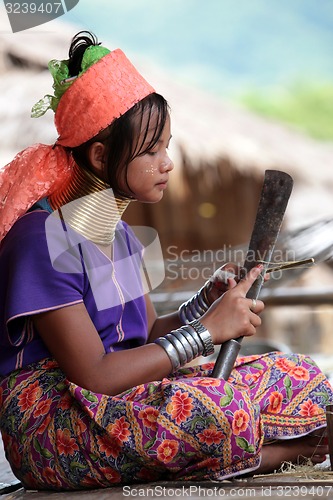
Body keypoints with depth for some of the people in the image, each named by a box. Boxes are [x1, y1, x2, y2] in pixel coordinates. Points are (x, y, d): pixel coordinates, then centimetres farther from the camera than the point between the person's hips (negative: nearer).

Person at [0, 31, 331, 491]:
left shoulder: (120, 234, 13)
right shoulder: (44, 241, -15)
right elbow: (95, 375, -22)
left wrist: (210, 299, -3)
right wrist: (208, 329, -18)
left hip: (123, 398, 8)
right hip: (48, 427, -8)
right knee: (213, 410, -34)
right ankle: (281, 451, -7)